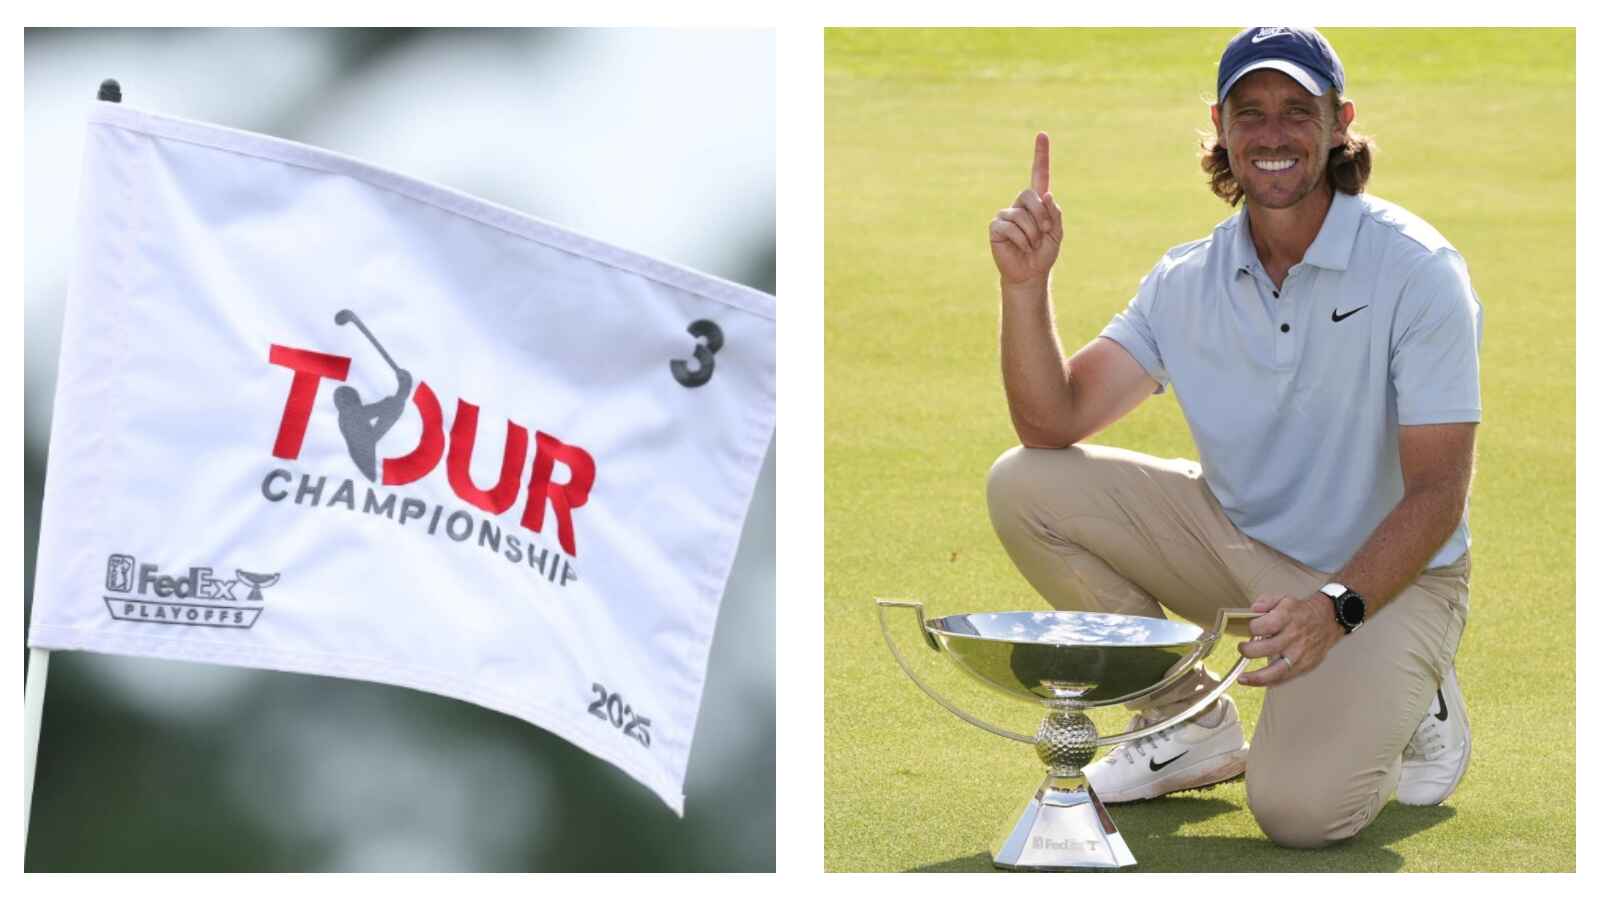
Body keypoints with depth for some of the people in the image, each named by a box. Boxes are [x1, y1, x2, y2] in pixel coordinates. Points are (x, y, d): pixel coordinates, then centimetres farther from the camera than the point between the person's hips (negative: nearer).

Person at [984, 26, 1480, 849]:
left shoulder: (1418, 271, -18)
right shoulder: (1187, 281, -3)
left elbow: (1436, 492, -21)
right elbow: (1053, 424, -8)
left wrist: (1335, 606, -37)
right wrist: (1025, 286, -23)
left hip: (1382, 574, -5)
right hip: (1235, 545, 5)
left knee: (1300, 809, -29)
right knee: (1025, 486, -13)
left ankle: (1408, 703, 8)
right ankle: (1191, 723, 3)